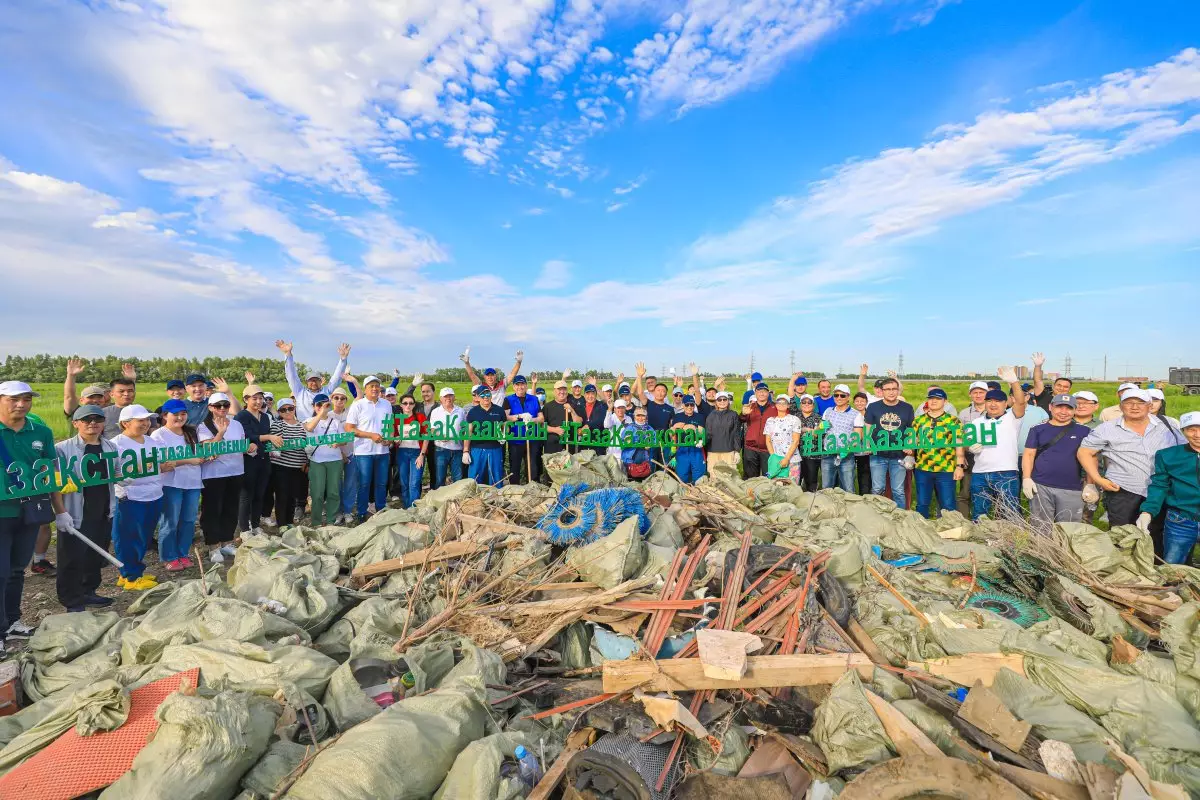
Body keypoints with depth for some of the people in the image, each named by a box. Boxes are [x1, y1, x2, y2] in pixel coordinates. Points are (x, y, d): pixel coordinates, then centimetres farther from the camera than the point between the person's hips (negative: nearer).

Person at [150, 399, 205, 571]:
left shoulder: (192, 433, 13)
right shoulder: (158, 435, -6)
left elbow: (201, 454, 20)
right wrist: (188, 460, -23)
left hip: (193, 483, 5)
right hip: (171, 484, -5)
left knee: (189, 521, 10)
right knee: (170, 523, 4)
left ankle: (183, 554, 23)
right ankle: (170, 558, 17)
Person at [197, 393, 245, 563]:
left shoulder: (237, 424, 9)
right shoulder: (204, 427, -6)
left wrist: (251, 446, -2)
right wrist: (221, 431, -31)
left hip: (236, 472, 5)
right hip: (213, 475, -5)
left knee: (231, 509, 12)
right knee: (212, 510, 2)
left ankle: (227, 543, 25)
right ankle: (213, 547, 12)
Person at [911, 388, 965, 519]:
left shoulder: (953, 420, 3)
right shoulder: (918, 420, 9)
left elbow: (959, 444, -1)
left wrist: (959, 466, -7)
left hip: (946, 470, -2)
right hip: (922, 469, 2)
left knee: (947, 506, 2)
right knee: (922, 504, 10)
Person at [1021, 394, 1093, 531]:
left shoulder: (1084, 431, 7)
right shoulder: (1038, 430, 6)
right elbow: (1029, 454, 5)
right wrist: (1027, 478, -7)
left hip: (1072, 489, 1)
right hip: (1040, 486, 0)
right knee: (1041, 530, 5)